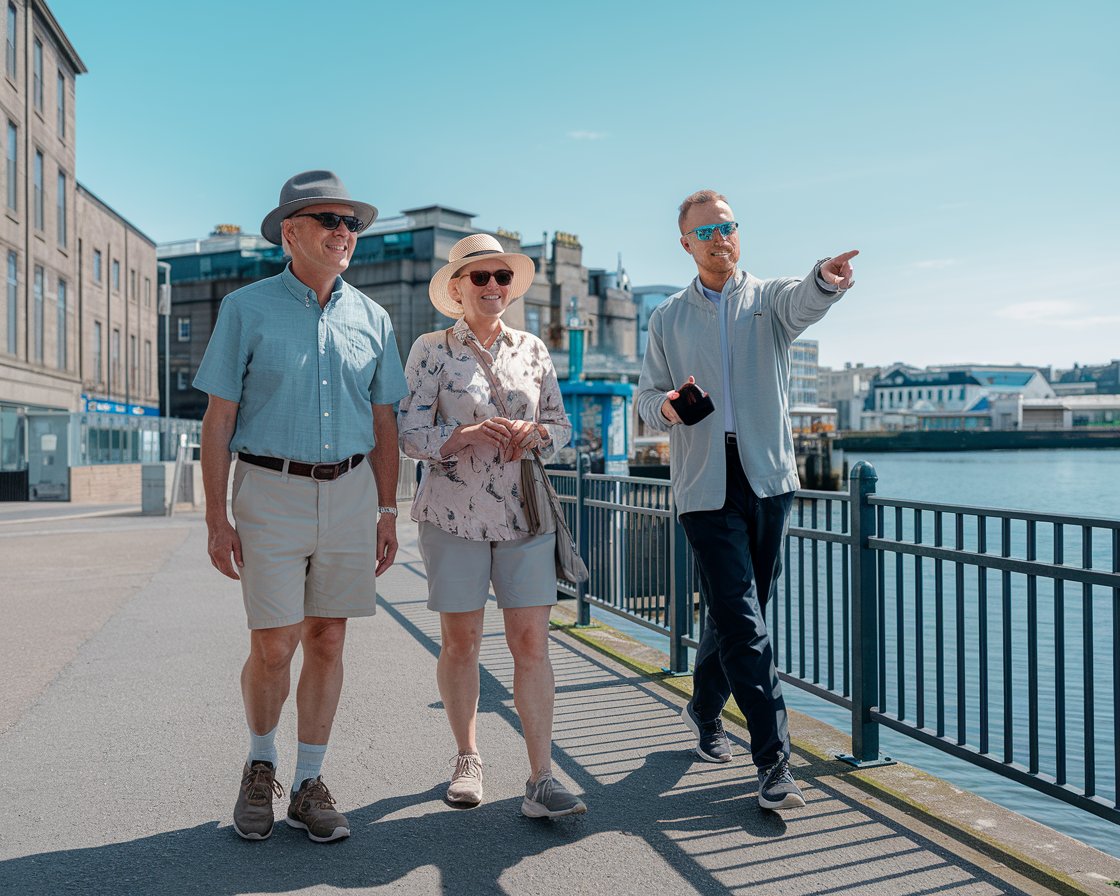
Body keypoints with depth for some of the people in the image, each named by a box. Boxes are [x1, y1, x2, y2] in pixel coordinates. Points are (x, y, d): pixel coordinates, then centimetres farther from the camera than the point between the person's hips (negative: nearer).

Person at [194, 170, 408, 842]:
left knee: (327, 640, 6)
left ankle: (310, 783, 19)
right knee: (274, 646, -3)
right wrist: (217, 519, -7)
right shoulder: (247, 309, 1)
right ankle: (261, 766, 24)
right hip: (271, 490, -3)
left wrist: (387, 511, 8)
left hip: (350, 491, 3)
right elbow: (219, 420, -1)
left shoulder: (371, 318, 10)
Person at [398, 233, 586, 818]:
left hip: (525, 513, 2)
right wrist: (471, 433, -19)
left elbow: (562, 424, 15)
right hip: (454, 513, -2)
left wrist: (534, 432, -7)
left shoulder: (533, 350, 11)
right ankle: (467, 759, 24)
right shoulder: (432, 350, 1)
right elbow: (410, 434, -4)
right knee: (460, 640, 5)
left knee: (531, 642, -4)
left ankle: (541, 780, -1)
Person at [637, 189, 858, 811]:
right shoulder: (668, 320, 13)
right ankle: (773, 760, -6)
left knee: (735, 612, 12)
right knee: (742, 621, -9)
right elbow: (646, 397, 13)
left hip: (768, 475, 1)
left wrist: (825, 279, -42)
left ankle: (704, 709, 36)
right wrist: (666, 406, -13)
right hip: (705, 482, -1)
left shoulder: (769, 298, 8)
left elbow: (803, 303, -17)